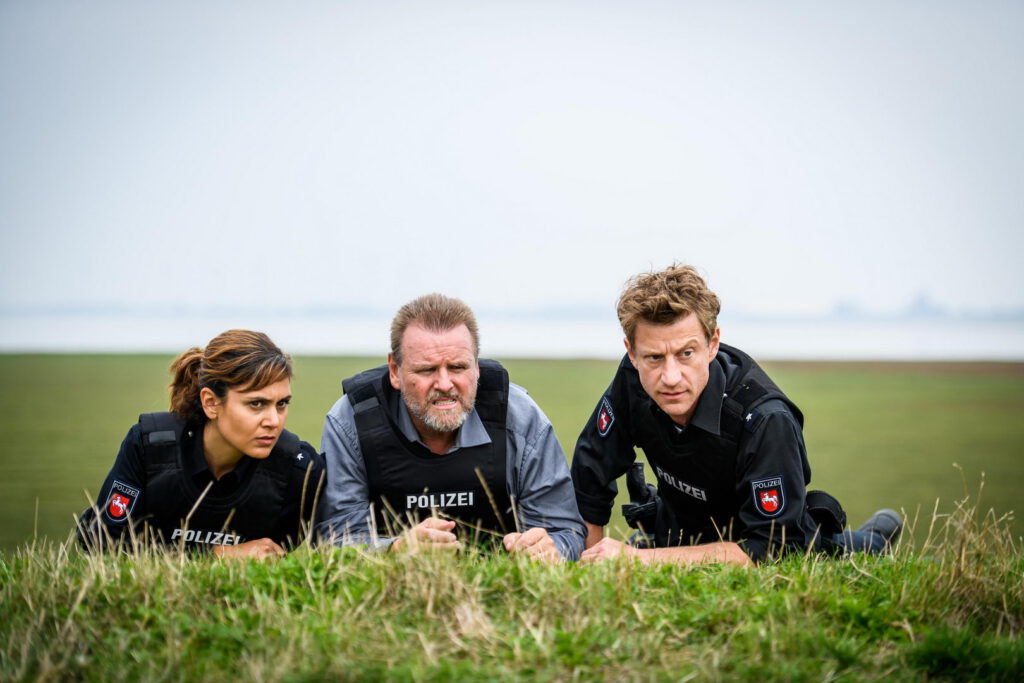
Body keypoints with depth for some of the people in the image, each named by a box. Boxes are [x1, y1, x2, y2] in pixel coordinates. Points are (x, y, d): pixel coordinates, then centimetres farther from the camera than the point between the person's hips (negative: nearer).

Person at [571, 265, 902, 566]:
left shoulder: (766, 420, -35)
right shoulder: (633, 380, -22)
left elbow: (767, 549, -34)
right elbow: (591, 467, -4)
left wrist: (642, 557, -39)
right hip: (678, 527, 4)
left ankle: (875, 536, 16)